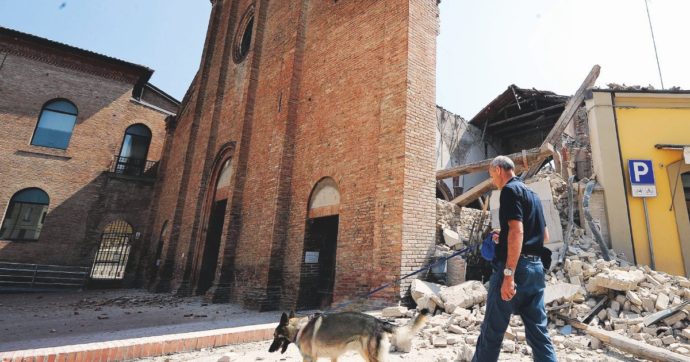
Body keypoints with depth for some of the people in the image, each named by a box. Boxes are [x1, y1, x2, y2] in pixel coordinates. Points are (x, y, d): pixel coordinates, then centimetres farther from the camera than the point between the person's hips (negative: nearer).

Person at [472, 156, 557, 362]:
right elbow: (545, 236, 24)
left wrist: (508, 274, -24)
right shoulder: (532, 194, 19)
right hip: (536, 267, 9)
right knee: (539, 331, 11)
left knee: (492, 330, 0)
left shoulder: (510, 190, -8)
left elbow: (517, 230, -21)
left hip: (516, 267, -9)